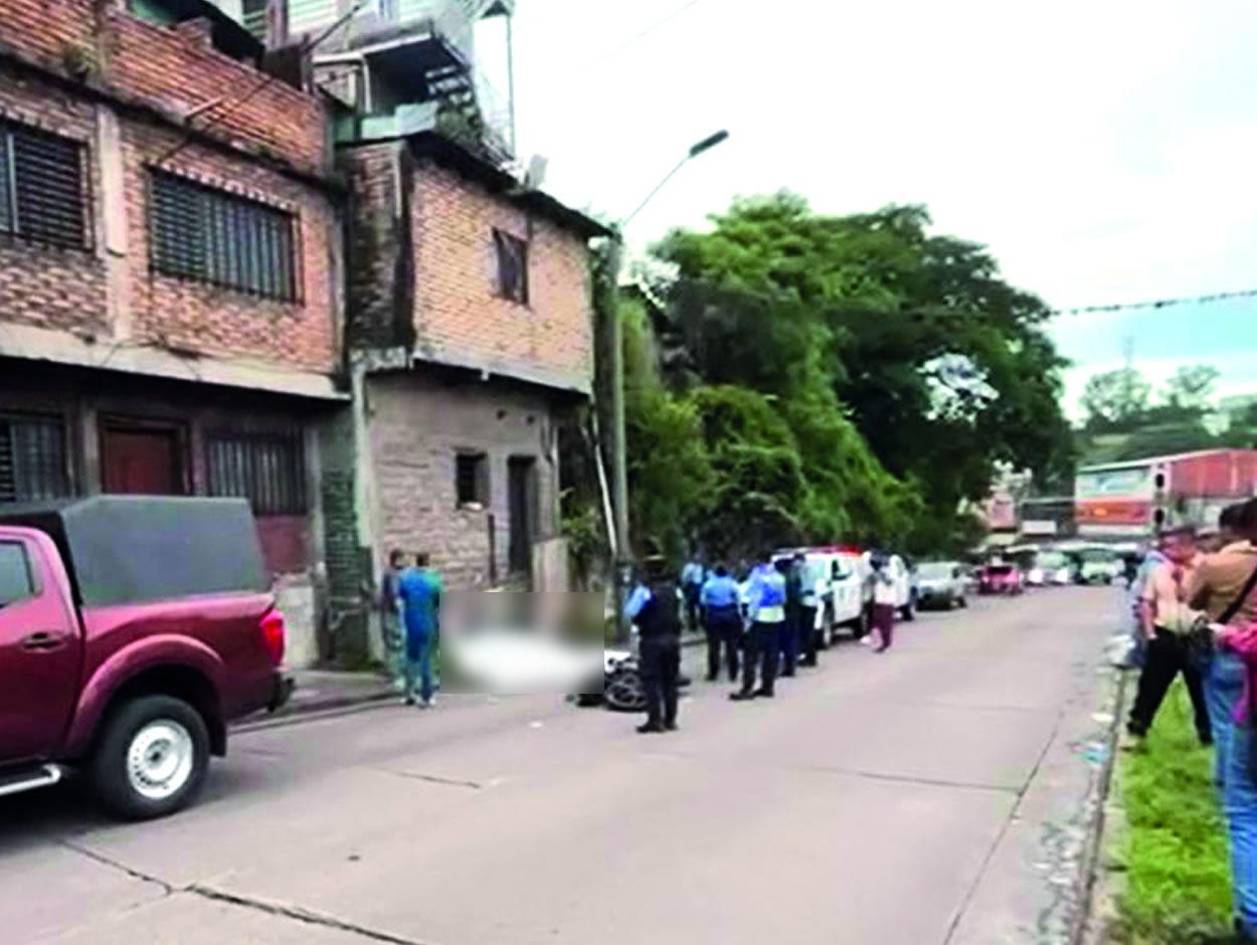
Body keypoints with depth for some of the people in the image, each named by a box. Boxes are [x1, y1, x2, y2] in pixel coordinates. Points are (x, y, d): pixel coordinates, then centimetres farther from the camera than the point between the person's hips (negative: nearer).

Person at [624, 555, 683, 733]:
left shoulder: (644, 590, -11)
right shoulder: (673, 589, 8)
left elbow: (629, 612, -10)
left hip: (651, 640, -5)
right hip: (672, 638, 6)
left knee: (651, 680, -1)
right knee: (670, 680, 11)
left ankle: (655, 719, -4)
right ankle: (670, 719, 14)